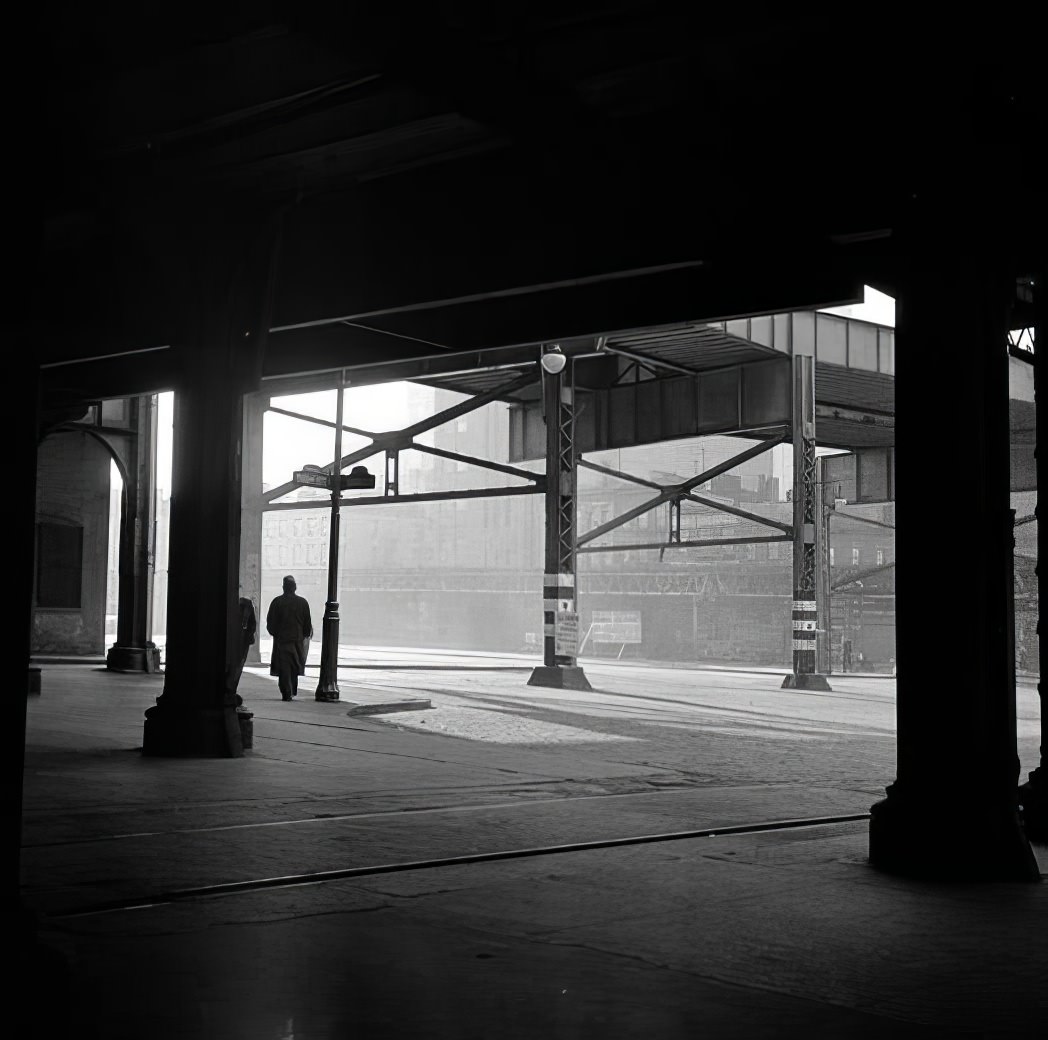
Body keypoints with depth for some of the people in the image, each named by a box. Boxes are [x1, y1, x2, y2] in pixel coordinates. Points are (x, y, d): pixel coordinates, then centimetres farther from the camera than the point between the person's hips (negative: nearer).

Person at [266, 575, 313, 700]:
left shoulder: (277, 602, -5)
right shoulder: (302, 602, -1)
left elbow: (270, 622, -2)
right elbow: (307, 623, 2)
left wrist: (275, 634, 13)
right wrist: (304, 635, 16)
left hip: (281, 639, -2)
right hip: (297, 639, 2)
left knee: (283, 667, 0)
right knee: (294, 667, 15)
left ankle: (286, 693, -6)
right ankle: (292, 690, 18)